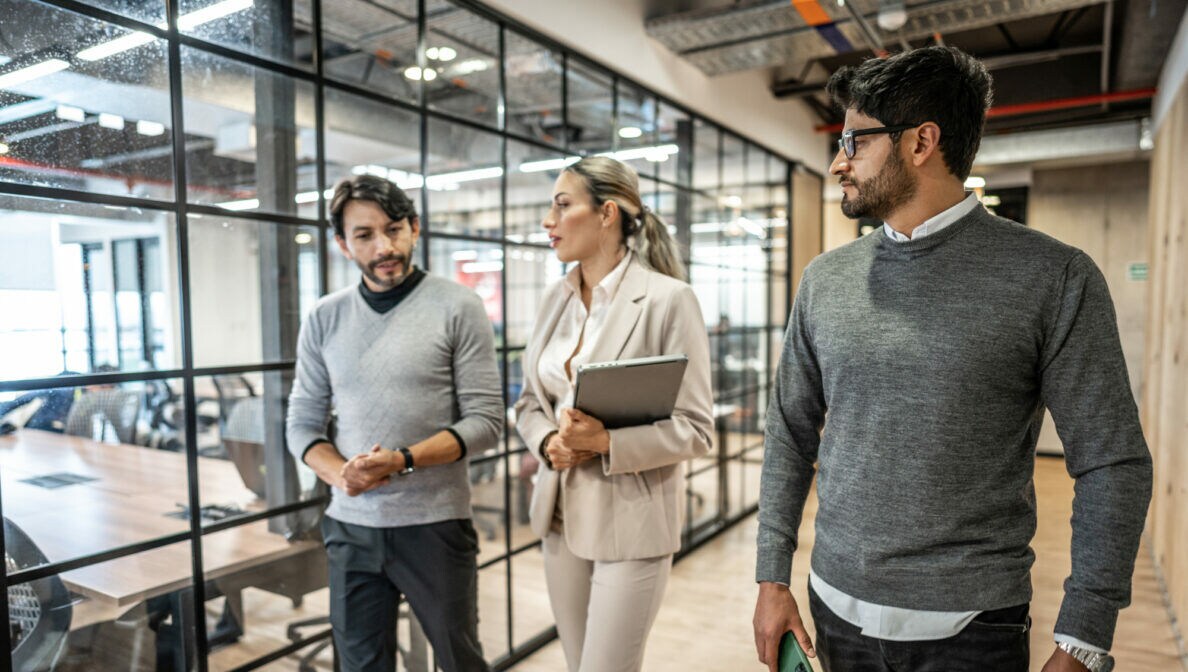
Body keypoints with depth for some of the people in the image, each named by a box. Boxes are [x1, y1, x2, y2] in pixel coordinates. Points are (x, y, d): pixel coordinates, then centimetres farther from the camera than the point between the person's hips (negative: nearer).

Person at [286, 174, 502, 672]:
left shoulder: (457, 307, -6)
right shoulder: (324, 319, 5)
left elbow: (485, 419, -9)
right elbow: (302, 424, 7)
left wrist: (403, 460, -20)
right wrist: (340, 474, -12)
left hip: (434, 524, -3)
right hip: (350, 527, 3)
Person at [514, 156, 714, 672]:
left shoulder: (668, 298, -12)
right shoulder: (556, 299, 6)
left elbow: (694, 428, -13)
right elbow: (528, 403, 11)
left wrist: (606, 442, -26)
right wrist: (548, 442, -10)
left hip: (631, 520, -6)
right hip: (561, 513, 6)